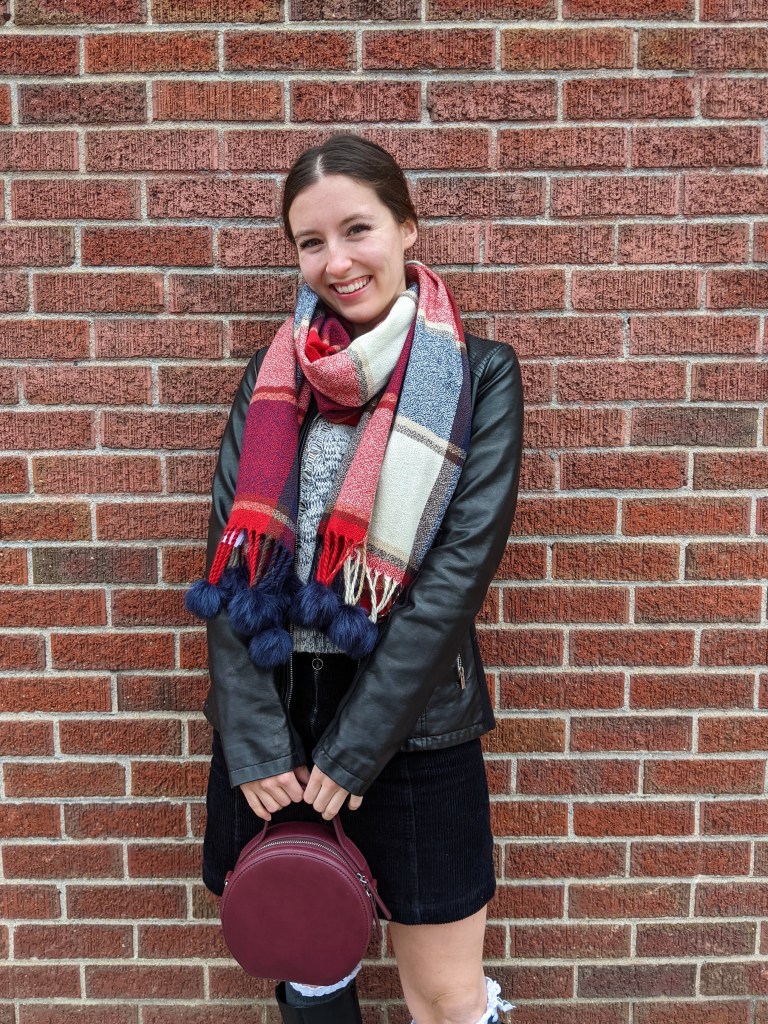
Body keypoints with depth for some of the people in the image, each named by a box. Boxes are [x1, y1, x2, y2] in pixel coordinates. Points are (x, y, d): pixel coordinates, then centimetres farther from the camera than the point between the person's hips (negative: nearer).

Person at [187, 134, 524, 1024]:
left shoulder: (478, 373, -4)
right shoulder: (275, 373, 4)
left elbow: (459, 569, -11)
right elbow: (231, 559, -1)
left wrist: (352, 751, -13)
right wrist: (256, 742, -9)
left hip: (410, 724, -3)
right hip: (269, 719, 3)